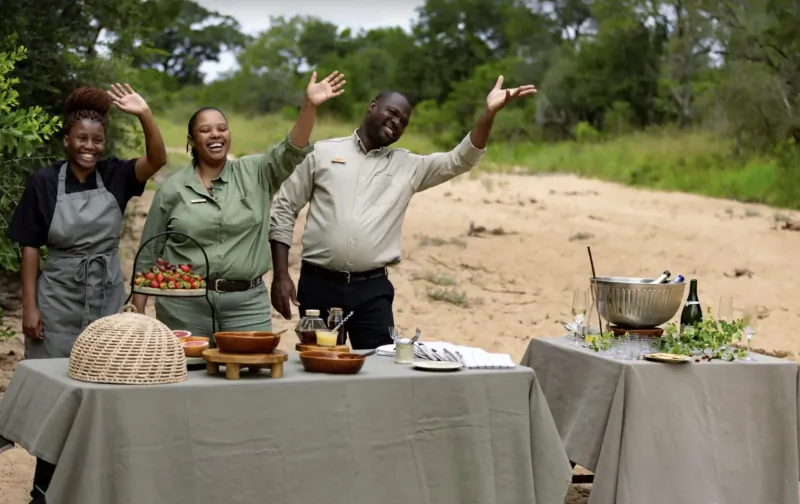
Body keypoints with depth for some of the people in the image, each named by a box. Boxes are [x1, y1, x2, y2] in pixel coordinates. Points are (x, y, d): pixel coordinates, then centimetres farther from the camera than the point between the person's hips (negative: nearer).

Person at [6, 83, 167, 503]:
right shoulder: (44, 182, -6)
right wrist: (30, 306, -9)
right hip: (59, 300, -2)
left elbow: (157, 159, -17)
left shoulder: (115, 176, -1)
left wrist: (145, 115, -32)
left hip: (108, 298, 2)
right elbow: (30, 247, -4)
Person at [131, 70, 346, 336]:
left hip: (247, 304, 1)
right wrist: (138, 314, 2)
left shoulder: (254, 174, 6)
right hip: (184, 305, -1)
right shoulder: (172, 188, 4)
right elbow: (148, 254, 7)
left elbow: (292, 152, -11)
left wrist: (309, 106, -27)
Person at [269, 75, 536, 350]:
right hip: (319, 284, -1)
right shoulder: (323, 152, 5)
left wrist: (489, 114, -14)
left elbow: (460, 160, 1)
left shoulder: (408, 166, 11)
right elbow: (284, 209, 4)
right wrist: (281, 275, -3)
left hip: (372, 289, 2)